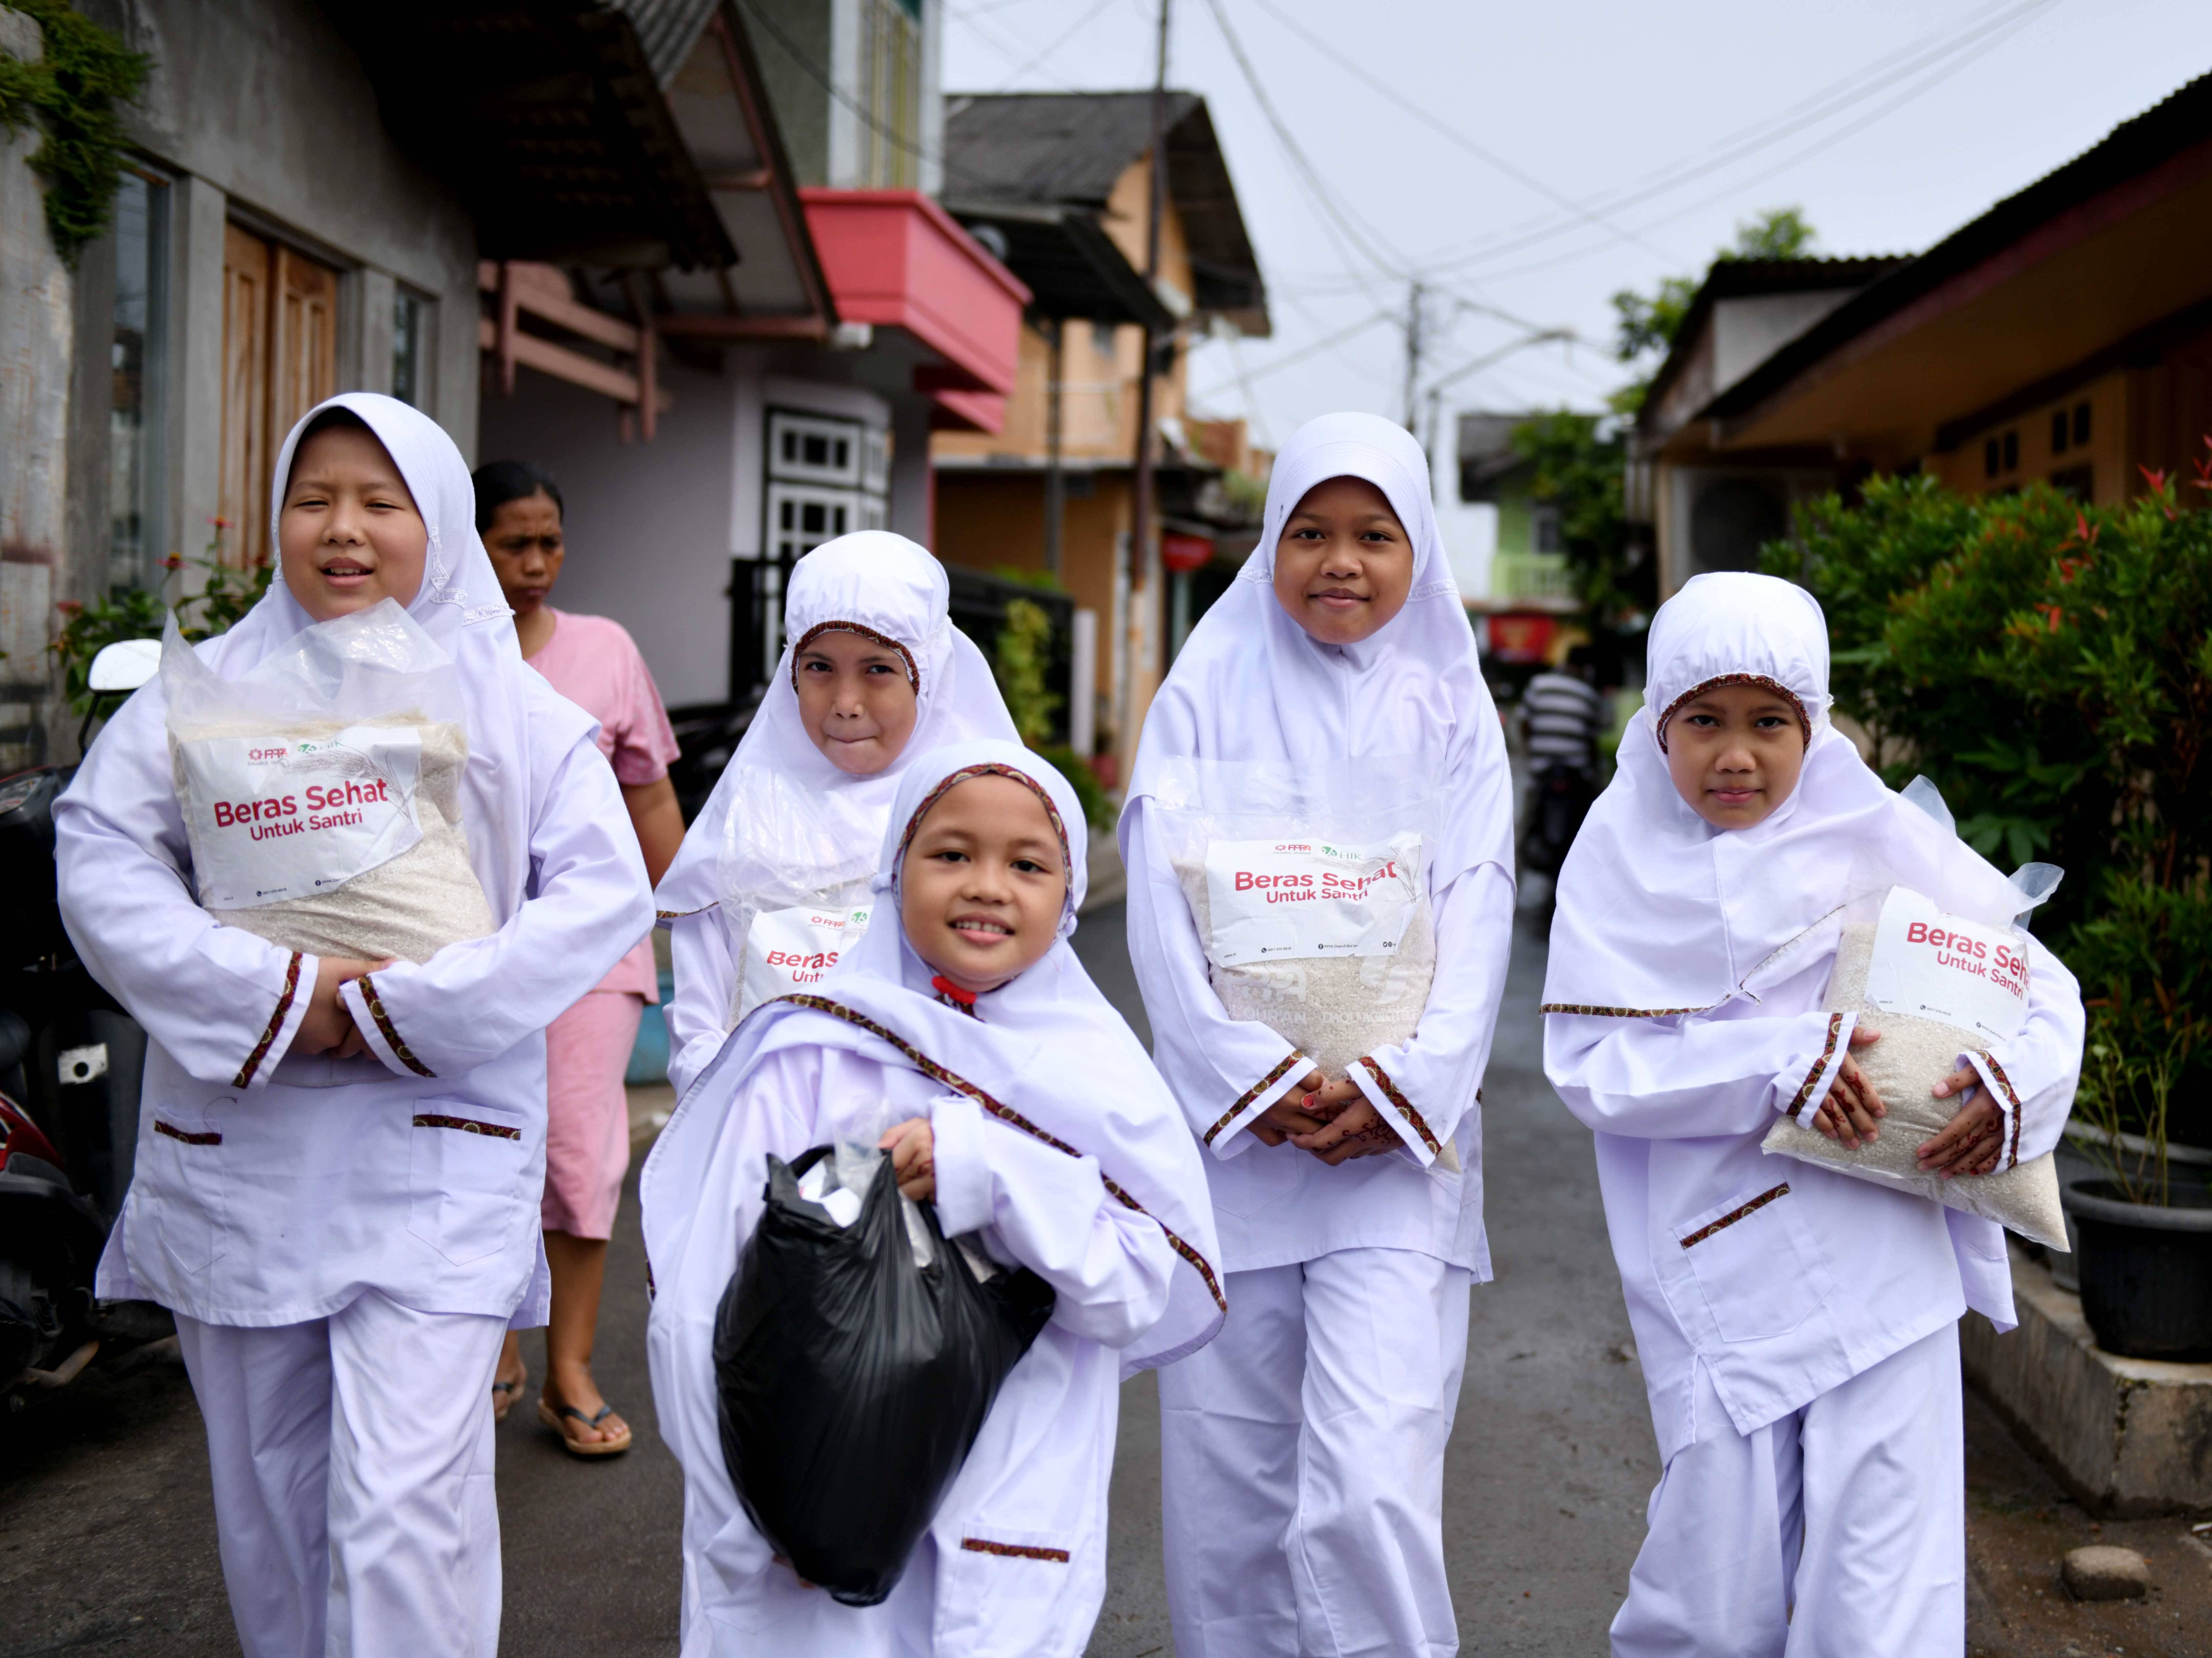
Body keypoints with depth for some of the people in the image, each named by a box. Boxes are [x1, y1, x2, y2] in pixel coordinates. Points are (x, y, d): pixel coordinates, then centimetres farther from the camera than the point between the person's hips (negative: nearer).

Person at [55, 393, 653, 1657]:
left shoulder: (515, 708, 4)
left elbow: (606, 891, -5)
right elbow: (101, 854, -4)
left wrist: (410, 1009, -15)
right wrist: (273, 995, -18)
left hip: (434, 1145, -2)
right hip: (236, 1147, 3)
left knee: (406, 1505, -9)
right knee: (269, 1484, 15)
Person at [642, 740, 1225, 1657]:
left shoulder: (1097, 1071, 0)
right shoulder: (813, 1061, -4)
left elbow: (1172, 1293, -7)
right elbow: (709, 1302, -3)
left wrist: (999, 1170, -18)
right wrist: (750, 1525, -5)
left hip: (1014, 1524, 1)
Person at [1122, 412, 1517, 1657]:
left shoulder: (1450, 708, 9)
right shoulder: (1210, 691, 7)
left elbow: (1478, 913, 2)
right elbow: (1162, 902, 0)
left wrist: (1405, 1087, -12)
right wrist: (1253, 1075, -10)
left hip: (1397, 1134, -1)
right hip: (1230, 1127, 1)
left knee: (1373, 1486, -11)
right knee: (1227, 1469, 5)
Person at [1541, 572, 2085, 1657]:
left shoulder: (1877, 837, 5)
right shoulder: (1624, 857, 3)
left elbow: (2042, 984, 12)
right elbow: (1588, 1063, -6)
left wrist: (2021, 1077, -9)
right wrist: (1772, 1064, -17)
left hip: (1885, 1261, 1)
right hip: (1717, 1275, -1)